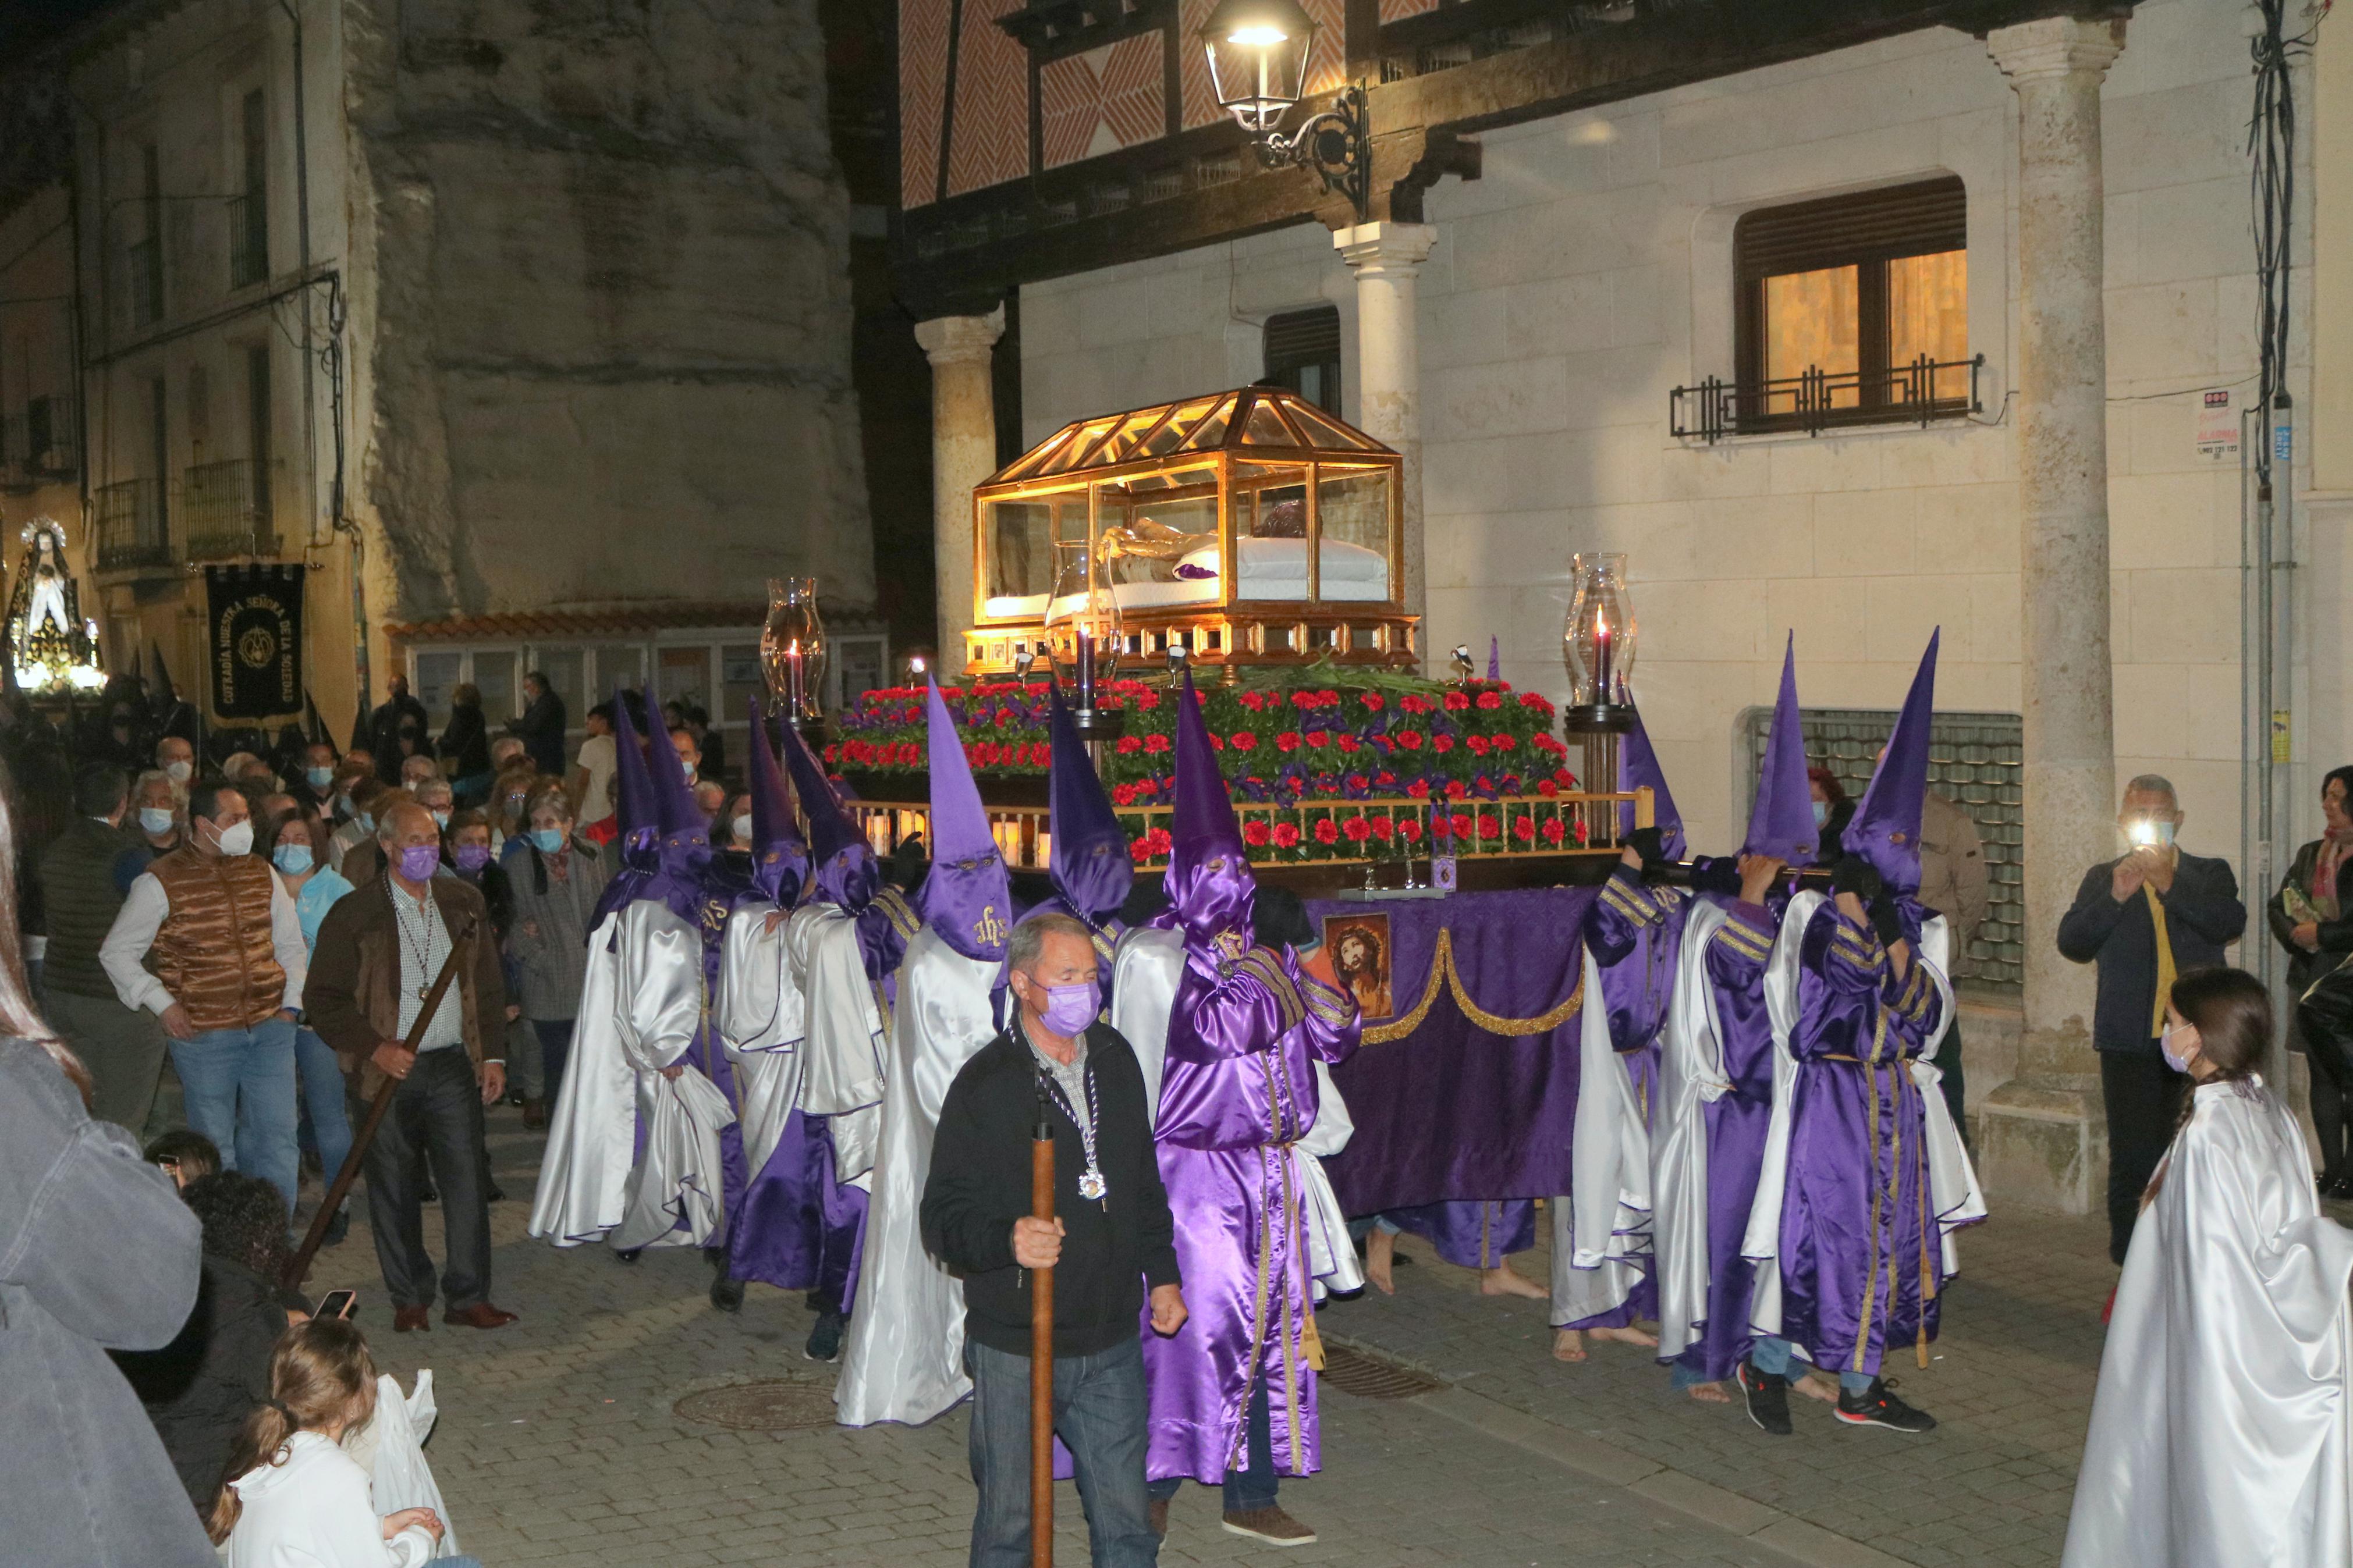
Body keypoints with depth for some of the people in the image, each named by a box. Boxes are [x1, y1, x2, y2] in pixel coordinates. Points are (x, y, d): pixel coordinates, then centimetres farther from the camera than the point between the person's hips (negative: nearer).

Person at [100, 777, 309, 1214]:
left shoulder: (260, 873, 8)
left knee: (277, 1143, 4)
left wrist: (290, 1005, 5)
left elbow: (291, 945, 16)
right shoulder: (162, 881, -5)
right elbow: (116, 952, -1)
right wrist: (161, 1003, -8)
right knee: (215, 1150, 6)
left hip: (270, 1029, 4)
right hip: (205, 1035, -4)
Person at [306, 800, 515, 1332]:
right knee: (394, 1190, 5)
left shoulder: (463, 903, 9)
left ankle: (469, 1297, 8)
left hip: (454, 1067, 3)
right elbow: (326, 1002, -4)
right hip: (389, 1070, -2)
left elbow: (489, 986, 14)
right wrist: (375, 1049, -15)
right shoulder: (353, 915, -3)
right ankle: (409, 1298, 18)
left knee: (468, 1182, -1)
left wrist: (493, 1054, 7)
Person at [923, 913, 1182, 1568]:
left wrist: (1161, 1274, 17)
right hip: (1014, 1348, -5)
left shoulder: (1115, 1059, 8)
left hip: (1111, 1344, 5)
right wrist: (1005, 1239, -30)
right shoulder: (984, 1083, -10)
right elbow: (943, 1215, -12)